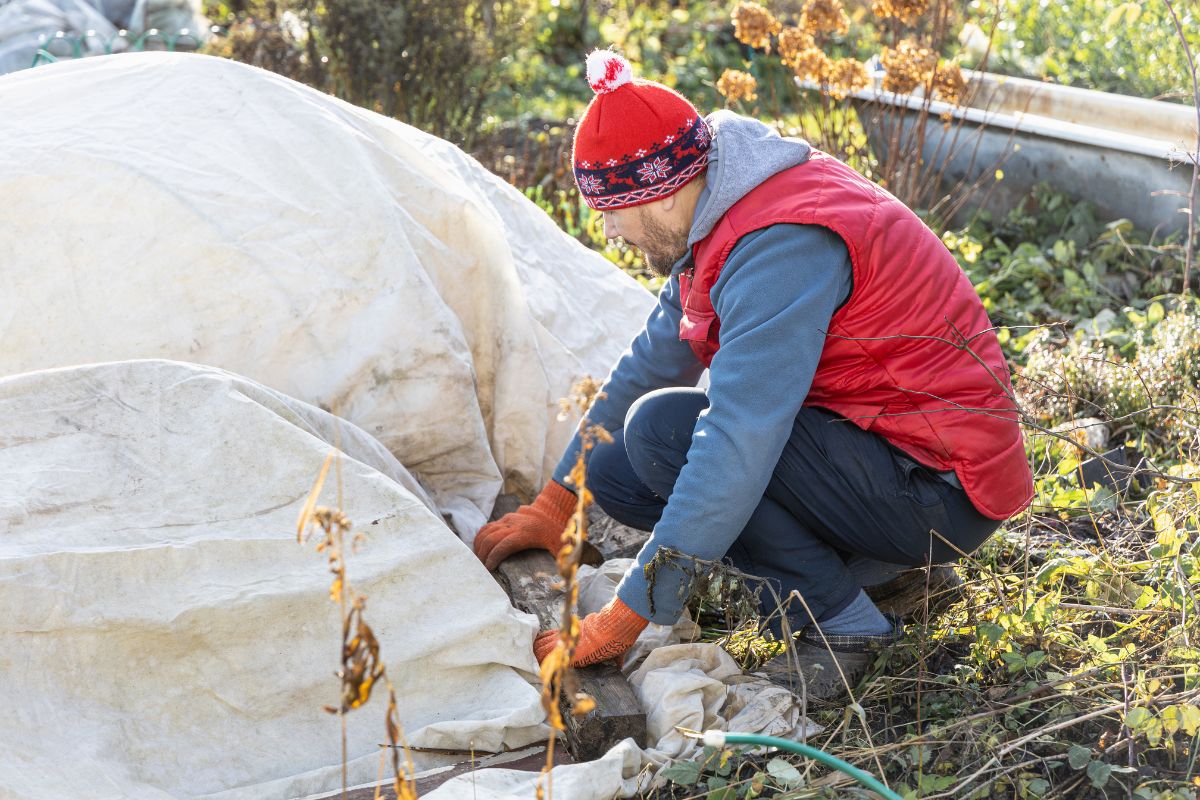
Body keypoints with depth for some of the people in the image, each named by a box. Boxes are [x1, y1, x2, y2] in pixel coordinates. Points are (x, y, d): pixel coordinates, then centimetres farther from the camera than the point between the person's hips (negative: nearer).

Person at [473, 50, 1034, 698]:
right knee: (617, 470, 3)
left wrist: (623, 620, -25)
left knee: (662, 427, -24)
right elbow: (651, 363, 16)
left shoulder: (780, 245, -26)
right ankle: (875, 567, 6)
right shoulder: (726, 217, 5)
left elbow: (738, 448, -31)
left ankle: (840, 620, -10)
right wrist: (554, 504, 19)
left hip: (940, 491, -10)